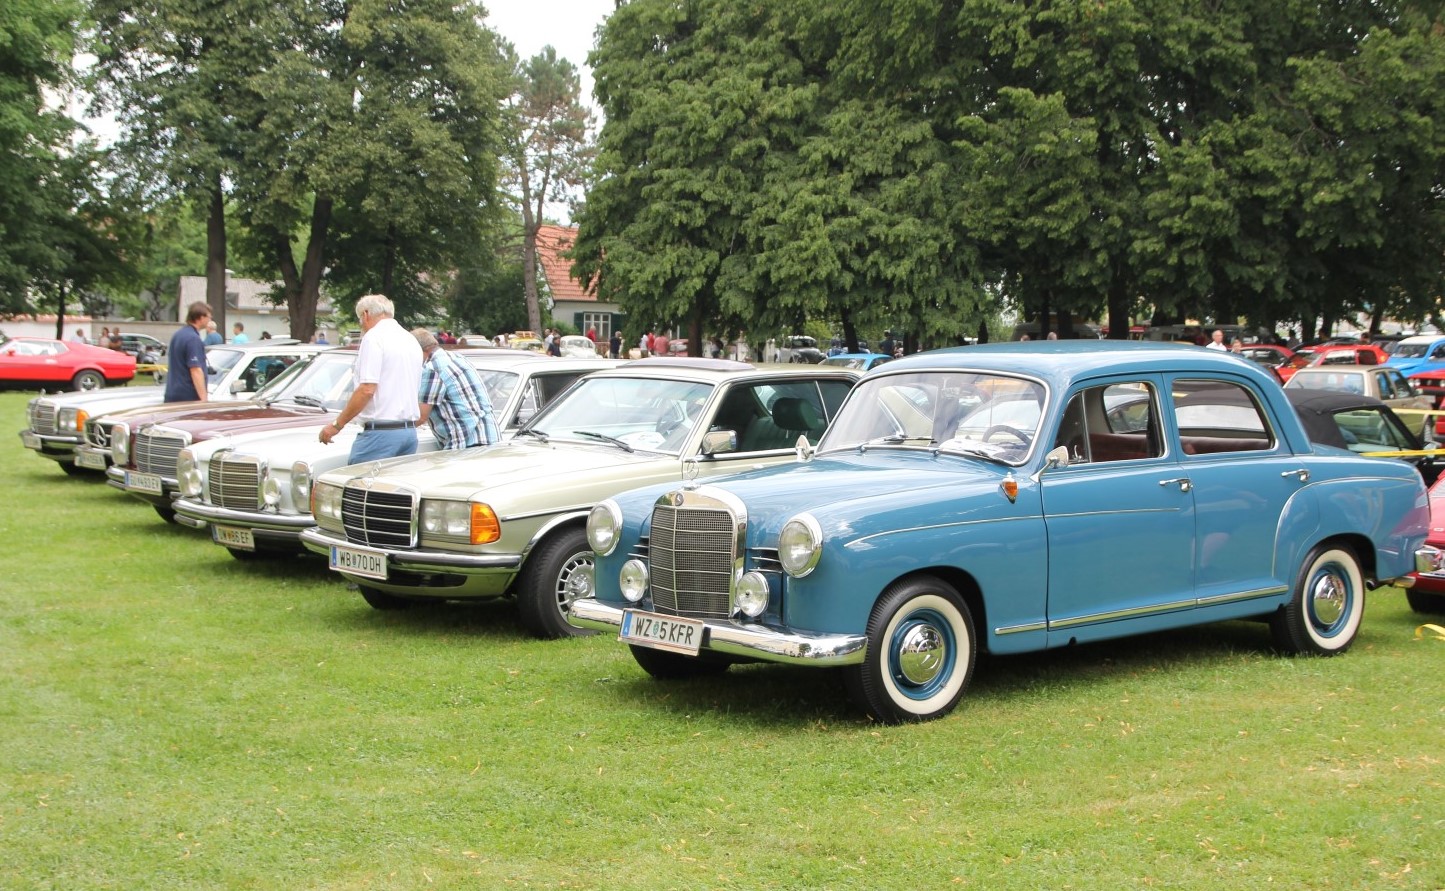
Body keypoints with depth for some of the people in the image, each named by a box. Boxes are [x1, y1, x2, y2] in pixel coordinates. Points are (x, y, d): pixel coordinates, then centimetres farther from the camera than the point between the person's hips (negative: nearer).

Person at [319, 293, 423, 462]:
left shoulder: (374, 337, -7)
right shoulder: (411, 340, 18)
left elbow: (367, 389, -16)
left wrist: (337, 425, -11)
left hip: (381, 431, -8)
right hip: (410, 431, 8)